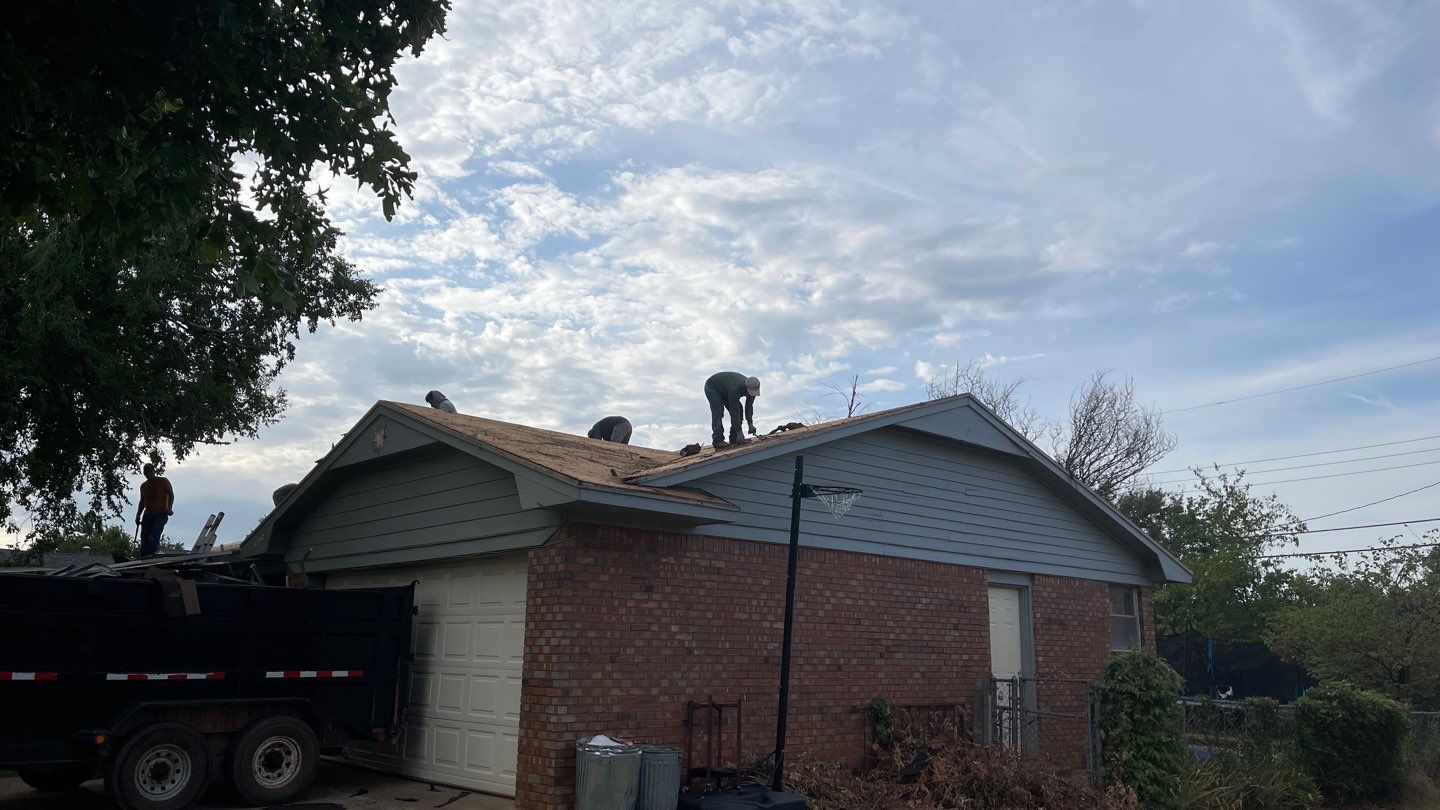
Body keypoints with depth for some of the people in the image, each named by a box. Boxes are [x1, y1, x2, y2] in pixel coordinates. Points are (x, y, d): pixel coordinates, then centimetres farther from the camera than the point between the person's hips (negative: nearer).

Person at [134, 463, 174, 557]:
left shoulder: (163, 481, 6)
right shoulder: (143, 486, 21)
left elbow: (171, 495, 0)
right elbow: (142, 502, 25)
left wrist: (169, 508, -15)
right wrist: (138, 515, 14)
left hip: (161, 514, -6)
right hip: (147, 514, 6)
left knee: (154, 537, -20)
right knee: (144, 537, -3)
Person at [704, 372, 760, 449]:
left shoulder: (752, 388, -21)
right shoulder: (735, 389, -43)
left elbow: (749, 407, -9)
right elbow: (734, 412, -40)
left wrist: (751, 424, -16)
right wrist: (739, 432, -38)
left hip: (724, 389, 8)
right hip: (712, 387, -8)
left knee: (739, 409, -4)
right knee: (718, 412, -23)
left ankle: (734, 439, -4)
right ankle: (718, 441, -27)